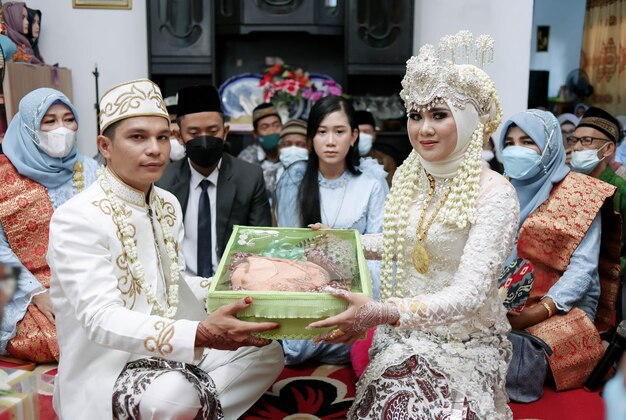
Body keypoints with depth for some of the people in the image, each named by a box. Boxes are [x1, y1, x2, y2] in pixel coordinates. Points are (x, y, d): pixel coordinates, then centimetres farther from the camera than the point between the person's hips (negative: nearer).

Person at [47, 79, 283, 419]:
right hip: (107, 368, -7)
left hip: (169, 353, 7)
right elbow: (100, 319, -27)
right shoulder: (77, 219, -18)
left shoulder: (168, 205, 6)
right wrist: (199, 334, -40)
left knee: (268, 352, -2)